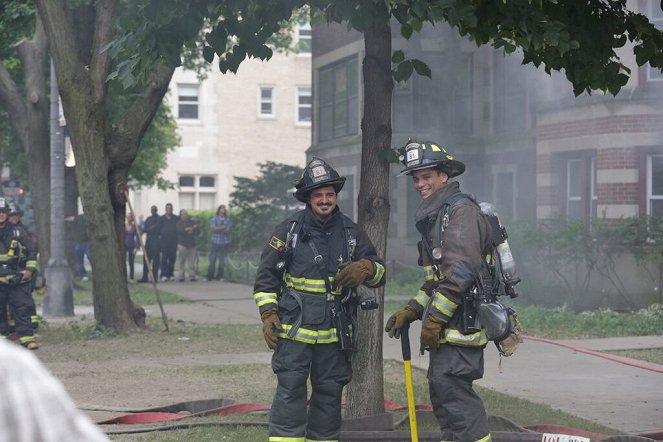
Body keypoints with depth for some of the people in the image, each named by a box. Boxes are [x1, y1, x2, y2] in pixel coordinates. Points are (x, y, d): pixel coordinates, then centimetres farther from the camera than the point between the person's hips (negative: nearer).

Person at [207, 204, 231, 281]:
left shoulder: (227, 220, 9)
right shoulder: (214, 219, 6)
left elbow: (228, 231, -1)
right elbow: (212, 229, -5)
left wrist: (217, 229, -12)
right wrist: (222, 227, -12)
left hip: (225, 243, 2)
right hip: (215, 242, -2)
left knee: (222, 261, 3)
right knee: (212, 260, -4)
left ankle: (219, 276, 9)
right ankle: (210, 276, 1)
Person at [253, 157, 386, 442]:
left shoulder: (351, 233, 8)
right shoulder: (289, 230, 0)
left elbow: (379, 275, 8)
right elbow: (266, 276, 4)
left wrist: (366, 268, -15)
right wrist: (268, 315, -6)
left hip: (335, 333, 3)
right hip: (295, 330, -3)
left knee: (329, 394, 11)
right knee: (290, 391, -9)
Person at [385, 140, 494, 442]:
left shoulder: (461, 211, -11)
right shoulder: (433, 216, 21)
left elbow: (461, 273, -21)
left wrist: (433, 320, -18)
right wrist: (409, 312, 17)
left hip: (462, 323, -10)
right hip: (446, 329, 10)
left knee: (449, 387, -15)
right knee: (442, 390, 13)